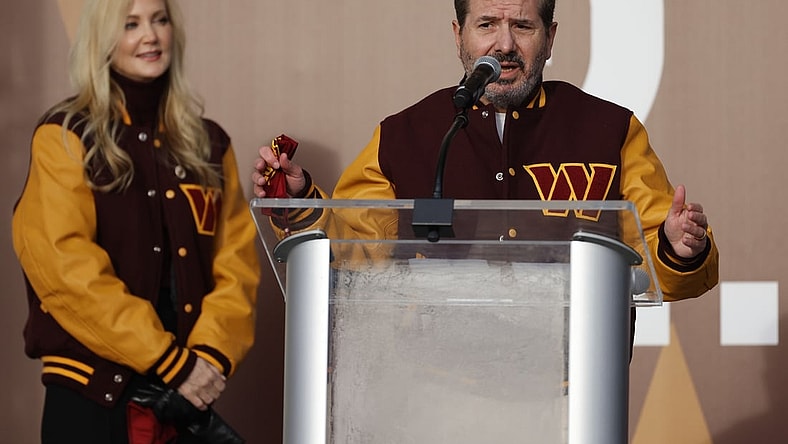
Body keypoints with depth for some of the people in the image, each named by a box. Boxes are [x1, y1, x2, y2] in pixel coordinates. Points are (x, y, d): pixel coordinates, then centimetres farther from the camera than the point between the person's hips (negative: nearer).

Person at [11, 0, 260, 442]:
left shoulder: (208, 142, 11)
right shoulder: (66, 136, -2)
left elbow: (237, 261, 6)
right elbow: (67, 266, -12)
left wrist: (213, 352, -12)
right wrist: (169, 360, -16)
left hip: (188, 391, 4)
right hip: (93, 389, -4)